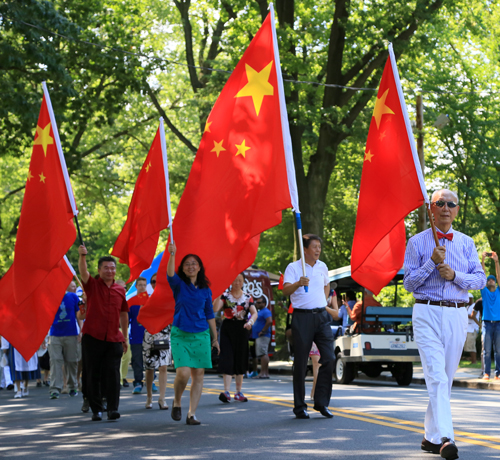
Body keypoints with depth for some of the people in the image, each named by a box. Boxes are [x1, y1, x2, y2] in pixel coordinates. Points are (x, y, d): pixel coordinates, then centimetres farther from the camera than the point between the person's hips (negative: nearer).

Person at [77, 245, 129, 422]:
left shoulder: (120, 290, 11)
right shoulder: (92, 285, 2)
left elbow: (124, 314, 18)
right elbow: (83, 271, -18)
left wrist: (125, 337, 17)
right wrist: (82, 256, -38)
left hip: (113, 339, 2)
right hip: (92, 338, -2)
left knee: (112, 374, -4)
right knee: (93, 375, 2)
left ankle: (113, 409, -2)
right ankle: (96, 410, 10)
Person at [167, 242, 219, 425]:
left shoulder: (205, 290, 10)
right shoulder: (179, 285, 1)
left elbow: (210, 315, 15)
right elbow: (170, 274, -21)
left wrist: (215, 337, 14)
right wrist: (172, 254, -36)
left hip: (201, 335, 3)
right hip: (180, 334, -3)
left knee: (198, 374, -1)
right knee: (183, 373, -15)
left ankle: (192, 413, 4)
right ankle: (176, 402, 12)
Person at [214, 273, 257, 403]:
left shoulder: (247, 297, 9)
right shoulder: (225, 295, 3)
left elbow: (254, 313, -3)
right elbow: (215, 309, -12)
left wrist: (250, 322, -23)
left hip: (241, 329, 2)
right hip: (227, 329, -2)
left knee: (240, 360, 7)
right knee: (227, 359, -11)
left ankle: (238, 392, 16)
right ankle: (226, 391, -18)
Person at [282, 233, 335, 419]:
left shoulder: (322, 267, 14)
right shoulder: (293, 267, -3)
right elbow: (285, 290, -17)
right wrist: (298, 284, -36)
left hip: (322, 316, 5)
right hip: (302, 317, -5)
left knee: (328, 358, -5)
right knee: (301, 362, -1)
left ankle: (322, 402, 4)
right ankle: (300, 406, 7)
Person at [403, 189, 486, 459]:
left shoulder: (466, 243, 12)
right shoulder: (417, 242, 5)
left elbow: (480, 279, 6)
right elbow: (408, 283, 1)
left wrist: (454, 275, -11)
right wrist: (432, 262, -11)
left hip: (457, 315, 4)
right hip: (427, 314, -4)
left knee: (447, 378, 8)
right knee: (436, 376, -16)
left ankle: (431, 436, 19)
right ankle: (444, 438, -25)